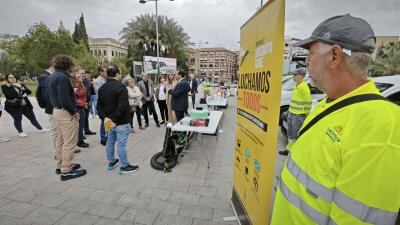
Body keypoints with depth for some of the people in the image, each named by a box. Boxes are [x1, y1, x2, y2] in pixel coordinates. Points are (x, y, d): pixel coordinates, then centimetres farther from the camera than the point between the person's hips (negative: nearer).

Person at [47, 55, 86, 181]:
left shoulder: (51, 77, 14)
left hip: (57, 110, 11)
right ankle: (66, 171, 3)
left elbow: (52, 95, 19)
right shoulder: (62, 77, -18)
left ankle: (61, 165, 29)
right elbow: (65, 99, -25)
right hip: (66, 112, -11)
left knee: (60, 140, 17)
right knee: (69, 142, -4)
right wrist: (74, 112, -14)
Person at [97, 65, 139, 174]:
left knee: (110, 141, 18)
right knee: (121, 144, -1)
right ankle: (124, 166, 9)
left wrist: (105, 117, 1)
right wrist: (115, 119, -19)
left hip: (109, 120, 9)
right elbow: (122, 106, -25)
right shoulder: (120, 86, -17)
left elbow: (99, 105, 9)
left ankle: (111, 162, 33)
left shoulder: (102, 88, 10)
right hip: (121, 121, -8)